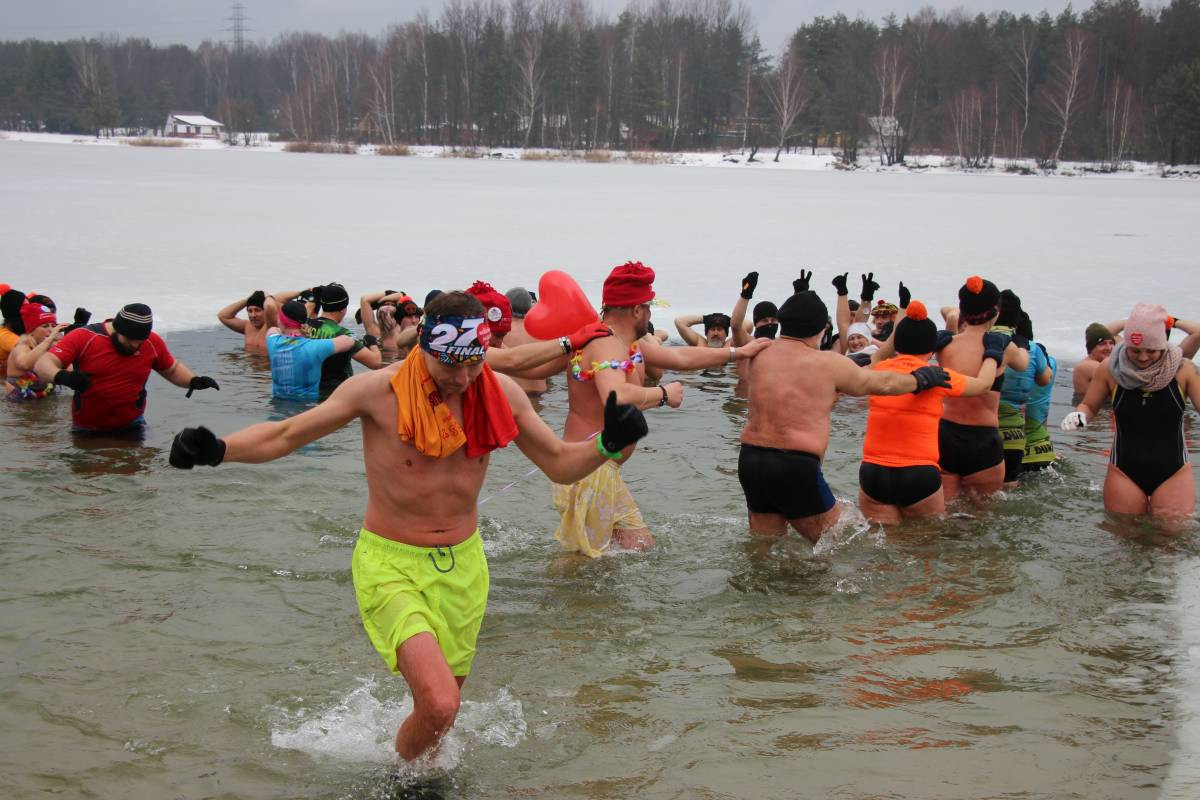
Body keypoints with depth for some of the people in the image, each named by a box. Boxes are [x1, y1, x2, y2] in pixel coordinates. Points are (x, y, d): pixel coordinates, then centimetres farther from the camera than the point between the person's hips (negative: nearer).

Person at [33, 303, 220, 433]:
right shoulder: (83, 338, -13)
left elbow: (172, 368, 15)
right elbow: (43, 364, -19)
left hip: (131, 427, 2)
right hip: (87, 431, -2)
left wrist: (193, 381, -7)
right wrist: (60, 376, -42)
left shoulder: (152, 343, -3)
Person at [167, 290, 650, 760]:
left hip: (463, 565, 4)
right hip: (392, 565, -4)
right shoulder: (378, 391, -16)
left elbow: (560, 463, 5)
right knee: (439, 704, -23)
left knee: (439, 706, 15)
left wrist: (608, 446, -15)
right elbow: (285, 436, -8)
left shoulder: (500, 394, -5)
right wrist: (217, 450, -25)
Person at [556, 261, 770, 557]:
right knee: (584, 559, -5)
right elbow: (616, 397, -38)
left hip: (605, 470, 11)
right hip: (588, 472, -11)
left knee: (640, 544, 13)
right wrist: (664, 394, -22)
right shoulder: (606, 345, -19)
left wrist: (738, 353, 31)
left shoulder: (630, 345, 15)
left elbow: (681, 357, 27)